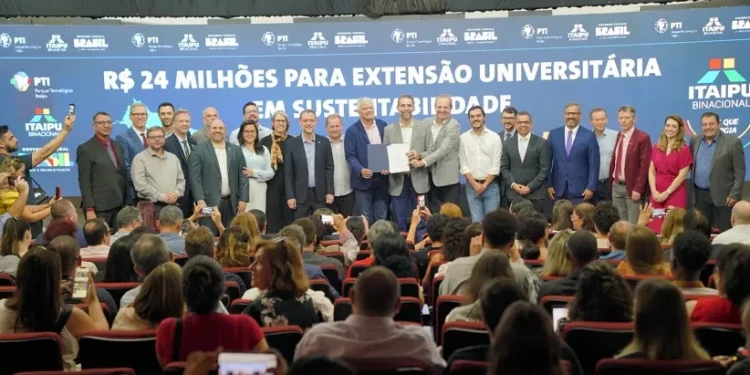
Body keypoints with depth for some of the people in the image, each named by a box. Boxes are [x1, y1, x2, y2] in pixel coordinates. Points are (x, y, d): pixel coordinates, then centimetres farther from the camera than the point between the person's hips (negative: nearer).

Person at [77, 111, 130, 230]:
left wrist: (128, 202, 10)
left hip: (120, 205, 6)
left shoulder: (117, 146, 15)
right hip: (99, 207, -5)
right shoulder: (85, 149, -3)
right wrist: (89, 209, -15)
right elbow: (84, 181, -8)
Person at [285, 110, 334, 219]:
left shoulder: (324, 142, 4)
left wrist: (330, 192, -2)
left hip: (321, 194, 1)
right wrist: (290, 196, -6)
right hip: (301, 194, -1)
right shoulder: (292, 144, 0)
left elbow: (329, 168, 4)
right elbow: (288, 173, 0)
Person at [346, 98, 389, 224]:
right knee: (366, 218, 3)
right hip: (363, 179, -3)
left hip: (382, 178, 3)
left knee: (382, 216, 9)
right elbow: (350, 156, -8)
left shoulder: (383, 126, 6)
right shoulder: (352, 130, -4)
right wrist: (361, 170, -25)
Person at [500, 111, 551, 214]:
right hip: (514, 193, 2)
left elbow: (544, 169, -3)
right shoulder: (507, 144, 10)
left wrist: (530, 187, -9)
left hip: (535, 193, -2)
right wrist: (513, 184, -5)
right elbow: (504, 167, 9)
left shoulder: (542, 143, 1)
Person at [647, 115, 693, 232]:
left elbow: (682, 175, -8)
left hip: (675, 193, -4)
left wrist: (667, 193, -12)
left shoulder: (684, 149, -3)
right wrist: (654, 191, -6)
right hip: (657, 194, 4)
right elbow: (651, 171, 7)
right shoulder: (656, 147, 10)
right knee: (655, 226, -1)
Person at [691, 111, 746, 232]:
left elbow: (739, 172, -7)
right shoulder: (695, 140, 8)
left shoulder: (732, 143, -7)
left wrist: (734, 194, -12)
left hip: (723, 197, -4)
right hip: (699, 196, 4)